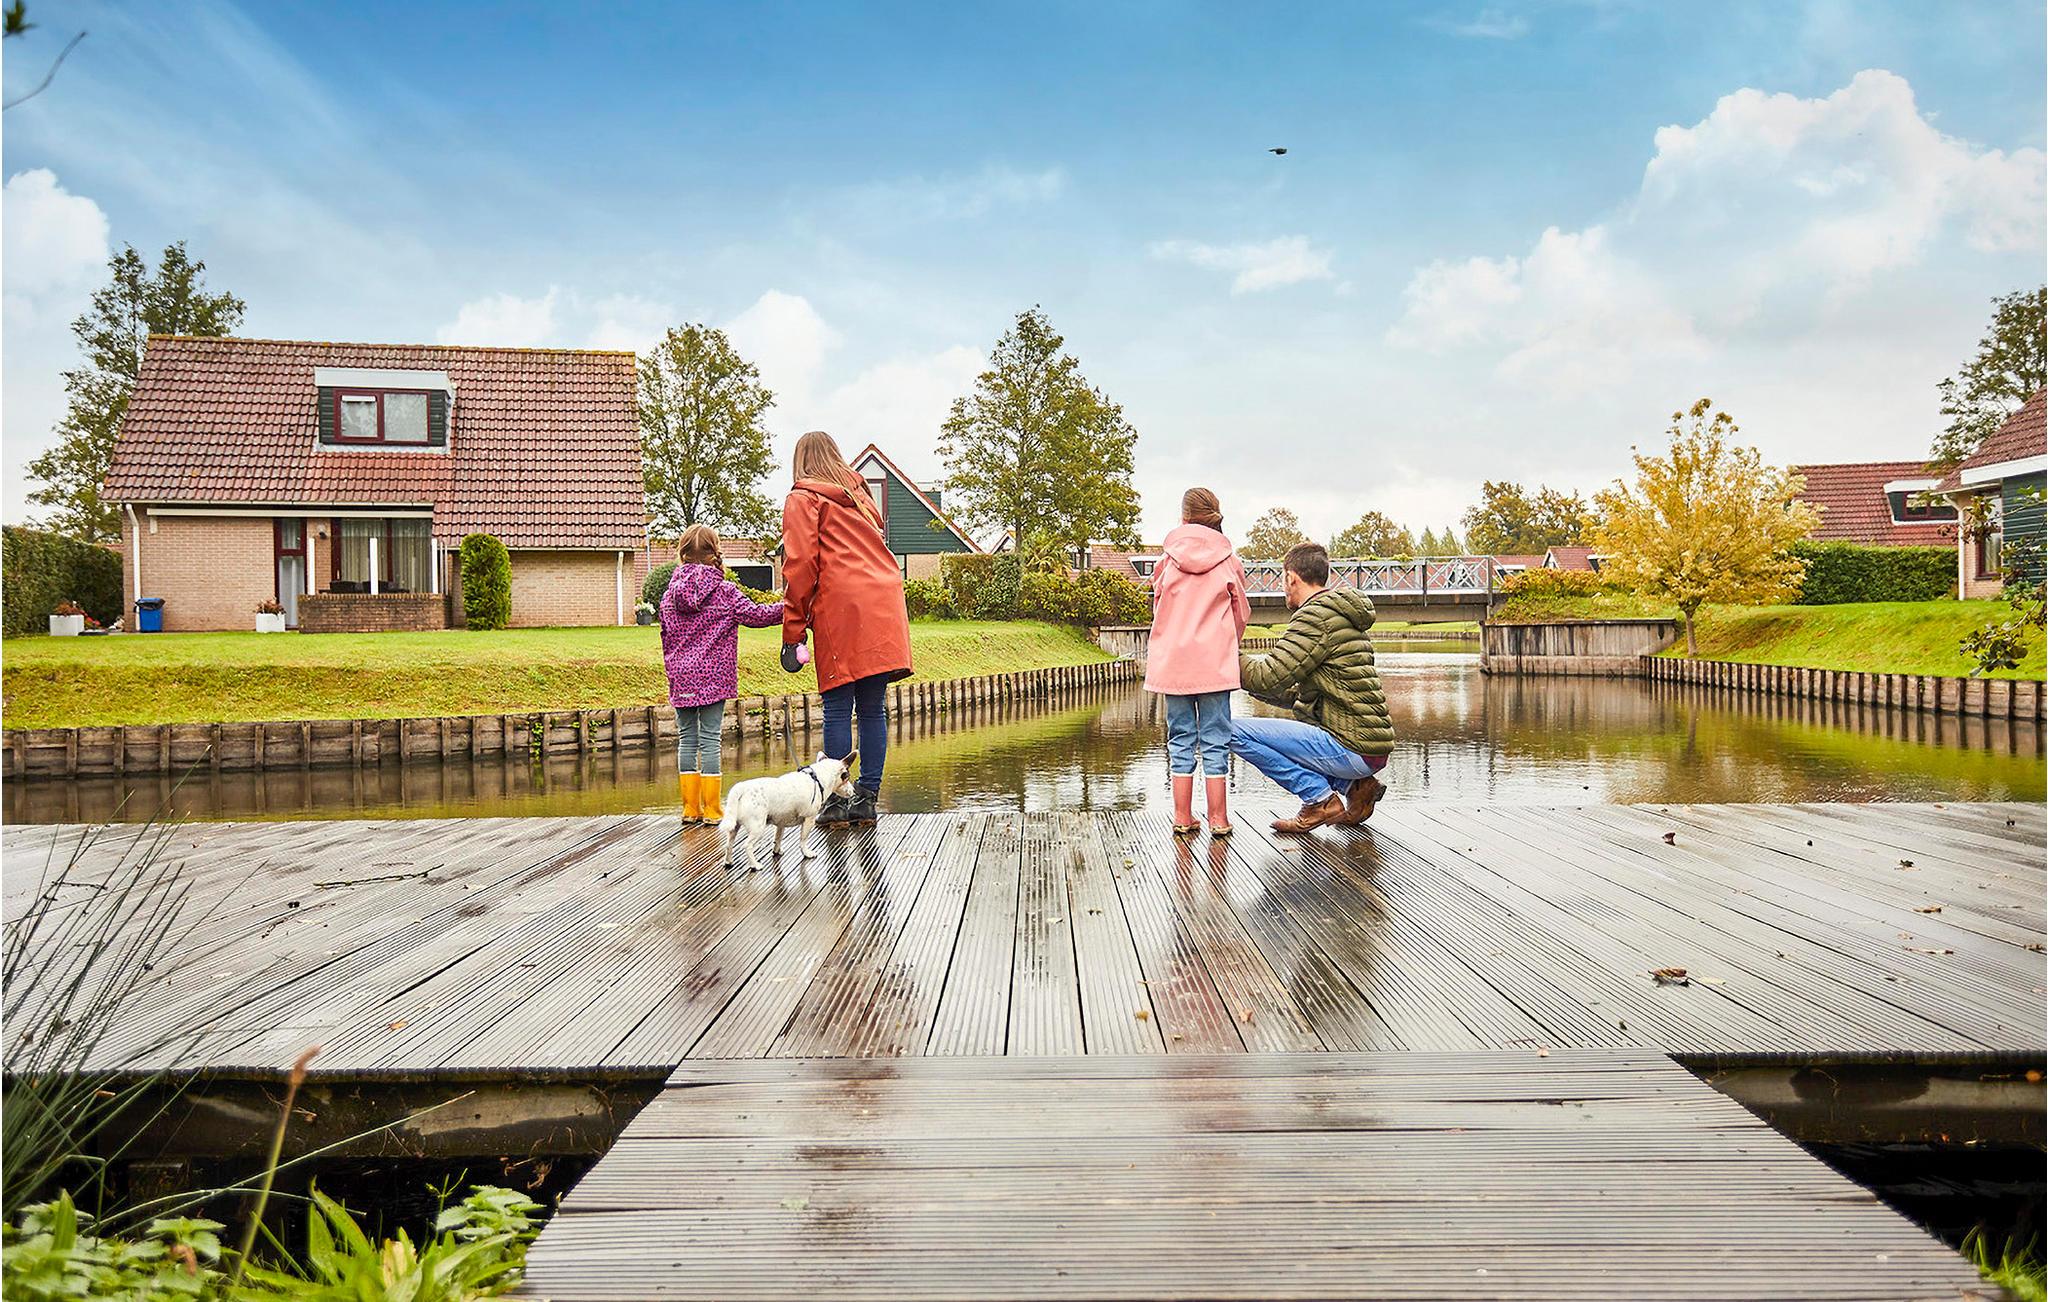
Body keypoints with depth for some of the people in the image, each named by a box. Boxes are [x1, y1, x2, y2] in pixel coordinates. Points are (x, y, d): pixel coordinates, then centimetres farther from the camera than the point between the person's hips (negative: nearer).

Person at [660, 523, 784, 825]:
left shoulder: (670, 594, 6)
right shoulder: (724, 590, -6)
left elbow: (667, 637, 13)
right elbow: (755, 614, -6)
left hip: (681, 677, 3)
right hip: (713, 676, -3)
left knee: (686, 738, 9)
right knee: (710, 738, 0)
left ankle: (690, 807, 12)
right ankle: (712, 809, 3)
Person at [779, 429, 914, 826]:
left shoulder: (803, 499, 6)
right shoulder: (860, 496, 26)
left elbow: (800, 564, -3)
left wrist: (793, 630, -2)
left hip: (841, 610, -5)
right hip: (884, 607, 6)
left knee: (838, 708, -3)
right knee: (872, 708, 6)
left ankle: (835, 800, -1)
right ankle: (867, 798, 8)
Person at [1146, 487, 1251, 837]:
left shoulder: (1168, 558, 0)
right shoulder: (1228, 559, 0)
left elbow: (1158, 607, 10)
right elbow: (1241, 612, 9)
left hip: (1173, 661, 1)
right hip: (1216, 663, -1)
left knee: (1180, 739, 8)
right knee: (1215, 740, 5)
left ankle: (1183, 818, 11)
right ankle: (1218, 818, 7)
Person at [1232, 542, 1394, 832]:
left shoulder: (1316, 616, -12)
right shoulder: (1343, 615, 19)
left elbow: (1269, 678, -18)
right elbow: (1295, 694, 23)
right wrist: (1242, 678, 24)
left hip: (1351, 749, -10)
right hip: (1374, 746, 10)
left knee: (1237, 731, -10)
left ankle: (1320, 798, -6)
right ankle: (1355, 785, 14)